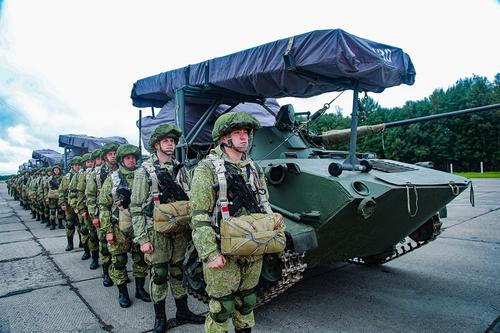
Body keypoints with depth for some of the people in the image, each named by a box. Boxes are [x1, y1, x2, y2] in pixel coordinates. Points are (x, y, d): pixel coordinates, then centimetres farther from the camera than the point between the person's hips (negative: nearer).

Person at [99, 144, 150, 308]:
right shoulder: (112, 178, -3)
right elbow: (103, 205, -4)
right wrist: (108, 230, -9)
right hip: (119, 228, -3)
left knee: (141, 259, 10)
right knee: (119, 261, 6)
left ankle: (140, 288, 27)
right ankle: (122, 292, 23)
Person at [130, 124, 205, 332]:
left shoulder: (180, 169, 8)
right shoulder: (144, 171, -5)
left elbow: (190, 201, 11)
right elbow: (136, 208, -8)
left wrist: (191, 229, 8)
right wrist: (142, 239, -12)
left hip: (181, 231, 4)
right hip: (157, 232, -4)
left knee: (179, 272, 14)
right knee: (159, 275, 6)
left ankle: (182, 312, 30)